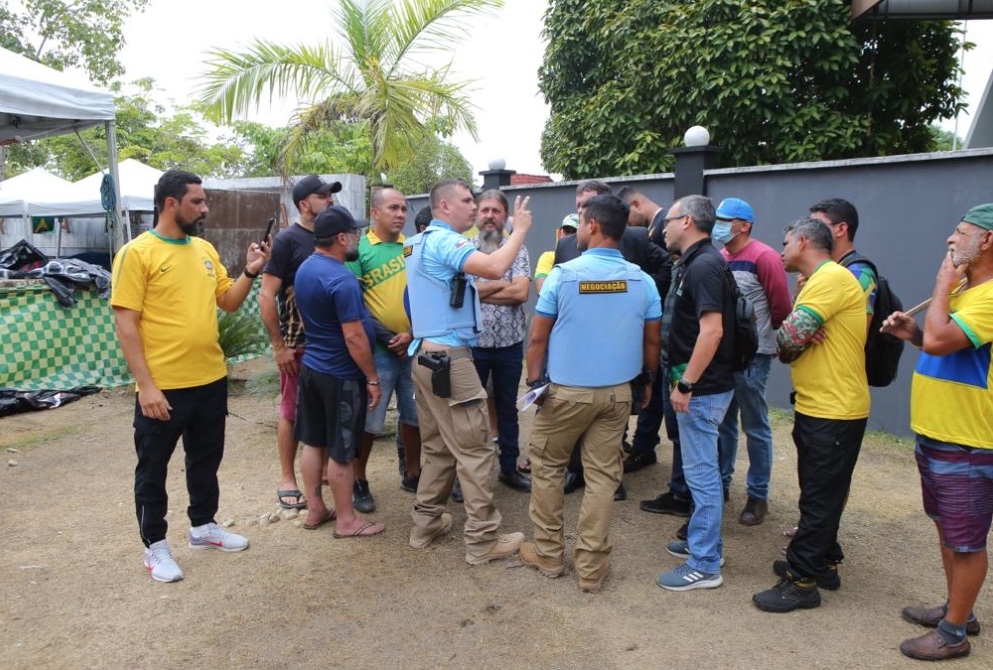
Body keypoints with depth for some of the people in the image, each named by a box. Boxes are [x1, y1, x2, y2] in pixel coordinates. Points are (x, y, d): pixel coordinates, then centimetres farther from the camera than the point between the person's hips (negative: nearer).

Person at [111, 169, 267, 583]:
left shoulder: (205, 250, 8)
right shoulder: (137, 253, -12)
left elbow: (228, 302, 13)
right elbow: (125, 323, -14)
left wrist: (250, 272, -4)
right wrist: (145, 385, -18)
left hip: (212, 379, 7)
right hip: (163, 386, -6)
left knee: (206, 458, 20)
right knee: (153, 467, 10)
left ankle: (203, 526, 38)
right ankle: (155, 546, 25)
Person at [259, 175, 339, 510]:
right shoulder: (287, 240, -8)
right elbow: (266, 296, -11)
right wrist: (279, 346, -14)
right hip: (299, 343, -5)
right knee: (292, 412, 5)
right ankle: (287, 480, 17)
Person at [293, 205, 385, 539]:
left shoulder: (305, 268, 5)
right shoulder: (342, 280, -23)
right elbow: (354, 338, -23)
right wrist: (372, 379, -15)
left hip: (311, 366, 9)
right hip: (341, 375, -9)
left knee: (313, 442, 15)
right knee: (340, 451, 2)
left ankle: (315, 510, 27)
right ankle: (346, 520, 14)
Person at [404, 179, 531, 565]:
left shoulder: (418, 242, 17)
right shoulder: (444, 240, -14)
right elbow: (494, 268, -29)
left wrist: (484, 290, 17)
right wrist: (520, 229, -15)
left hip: (425, 355, 10)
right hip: (449, 358, -10)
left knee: (437, 447, 17)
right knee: (475, 450, -3)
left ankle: (426, 524, 24)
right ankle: (483, 540, 4)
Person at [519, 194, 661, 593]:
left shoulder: (563, 275, -10)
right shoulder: (642, 281, -2)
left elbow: (538, 338, -7)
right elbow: (652, 341, 7)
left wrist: (533, 380, 5)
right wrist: (648, 380, 21)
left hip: (567, 391, -3)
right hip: (618, 392, 3)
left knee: (546, 467, 15)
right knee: (602, 476, 9)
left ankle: (548, 554, 23)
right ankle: (591, 567, 16)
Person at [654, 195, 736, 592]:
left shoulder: (703, 265, -18)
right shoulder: (695, 262, 14)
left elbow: (712, 331, -27)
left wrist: (685, 384, -25)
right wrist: (684, 380, 20)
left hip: (702, 388, -11)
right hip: (702, 386, 11)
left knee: (701, 472, -2)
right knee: (702, 469, 19)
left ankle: (704, 566, 9)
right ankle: (704, 542, 34)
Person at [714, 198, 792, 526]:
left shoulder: (764, 258, -12)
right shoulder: (718, 258, 6)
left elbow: (782, 308, -10)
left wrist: (758, 332, 1)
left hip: (752, 355, -6)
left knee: (755, 427, 4)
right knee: (723, 423, 16)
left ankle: (758, 496, 16)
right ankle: (721, 483, 30)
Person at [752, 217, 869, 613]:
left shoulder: (833, 278, -17)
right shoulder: (815, 283, 17)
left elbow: (789, 337, -25)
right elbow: (787, 347, 10)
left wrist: (791, 338, -2)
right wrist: (795, 340, -12)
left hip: (834, 411, -10)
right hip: (815, 406, 10)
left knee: (819, 498, -1)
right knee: (820, 494, 19)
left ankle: (803, 581, 8)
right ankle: (823, 563, 32)